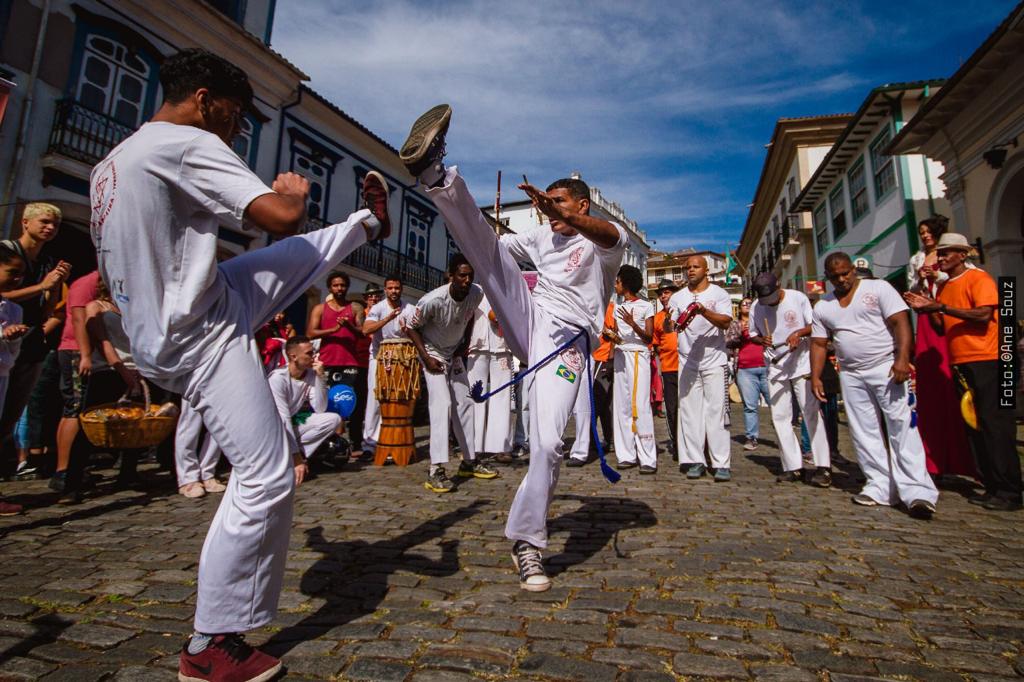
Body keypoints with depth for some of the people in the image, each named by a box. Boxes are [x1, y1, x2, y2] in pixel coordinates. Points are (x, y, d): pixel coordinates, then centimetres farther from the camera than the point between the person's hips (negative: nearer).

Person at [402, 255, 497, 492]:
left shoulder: (477, 293, -15)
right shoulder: (434, 300, -31)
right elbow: (410, 325, -17)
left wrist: (465, 343, 0)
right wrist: (426, 357, -21)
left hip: (455, 353, 6)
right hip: (433, 353, -6)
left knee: (464, 403, 7)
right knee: (442, 403, -18)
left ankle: (469, 461, 18)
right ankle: (436, 469, -16)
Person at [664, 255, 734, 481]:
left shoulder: (719, 294, 4)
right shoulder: (678, 297, 12)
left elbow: (725, 322, -10)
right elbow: (667, 329, 5)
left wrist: (704, 311, -26)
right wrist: (669, 321, -18)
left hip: (714, 361, -2)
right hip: (687, 362, 3)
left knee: (716, 411, -4)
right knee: (690, 411, 2)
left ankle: (721, 464, 1)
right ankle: (695, 461, 9)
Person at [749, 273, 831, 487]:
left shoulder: (798, 298, -6)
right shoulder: (755, 307, 2)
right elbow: (753, 335, 11)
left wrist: (799, 333, -21)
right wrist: (762, 340, -11)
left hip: (801, 363, -3)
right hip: (775, 367, 3)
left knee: (811, 412, -7)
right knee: (779, 417, 3)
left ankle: (823, 466, 0)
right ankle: (793, 467, 12)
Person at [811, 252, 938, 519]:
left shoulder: (878, 288, -1)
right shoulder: (822, 307, 10)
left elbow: (900, 322, -9)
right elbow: (818, 344, 11)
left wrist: (902, 359, -21)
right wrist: (815, 376, 2)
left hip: (886, 367, -4)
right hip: (851, 375, 5)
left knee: (901, 427, -8)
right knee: (864, 433, 5)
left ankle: (917, 491, -5)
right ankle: (881, 486, 13)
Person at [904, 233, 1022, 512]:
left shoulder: (979, 278, -5)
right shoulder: (943, 287, 16)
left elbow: (984, 314, -19)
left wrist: (942, 307, -19)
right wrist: (927, 310, 0)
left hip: (986, 361, -8)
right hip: (960, 363, 8)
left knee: (995, 425, -5)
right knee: (974, 425, 9)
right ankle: (992, 487, 16)